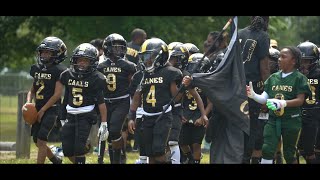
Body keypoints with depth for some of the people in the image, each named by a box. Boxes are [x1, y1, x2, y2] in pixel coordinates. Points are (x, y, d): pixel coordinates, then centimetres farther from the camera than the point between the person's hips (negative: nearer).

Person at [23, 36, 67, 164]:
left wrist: (42, 110, -13)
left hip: (51, 109, -7)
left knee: (41, 140, -14)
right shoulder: (37, 69, 10)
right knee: (37, 141, 10)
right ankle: (56, 161, 31)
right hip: (38, 109, 7)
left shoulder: (59, 71, -10)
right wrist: (28, 102, 0)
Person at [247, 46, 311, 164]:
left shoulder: (299, 78, -5)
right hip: (273, 119, 3)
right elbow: (265, 98, 6)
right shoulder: (273, 78, 8)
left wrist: (282, 103, -27)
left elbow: (300, 100, -13)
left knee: (289, 154, 6)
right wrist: (253, 95, -15)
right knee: (267, 150, -9)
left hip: (291, 120, -3)